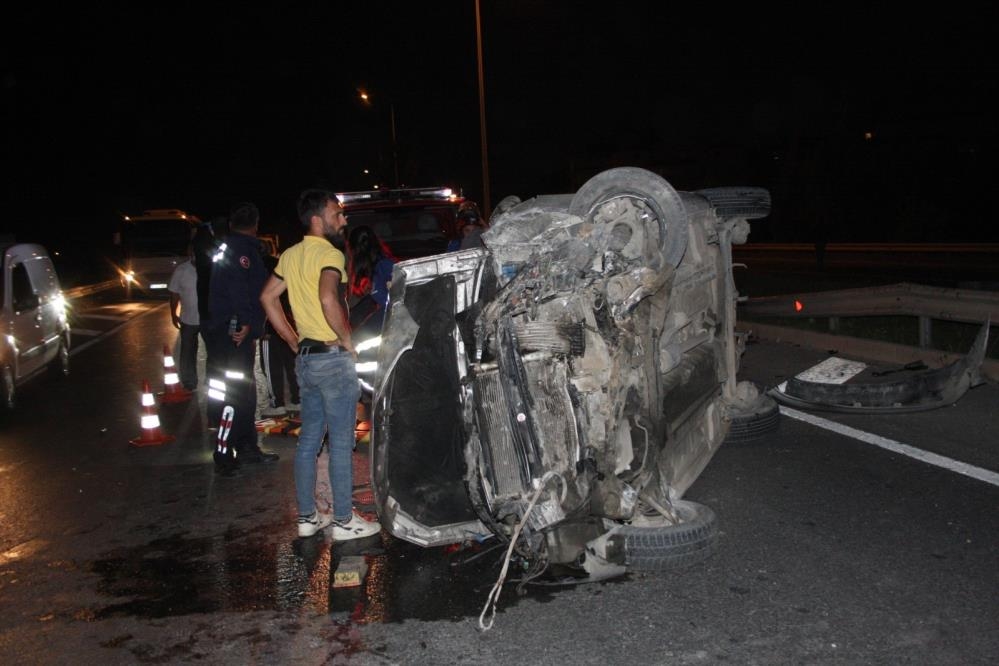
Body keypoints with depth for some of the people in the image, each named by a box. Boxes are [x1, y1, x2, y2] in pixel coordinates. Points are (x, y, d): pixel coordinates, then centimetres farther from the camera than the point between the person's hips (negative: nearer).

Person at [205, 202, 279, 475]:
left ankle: (247, 447, 28)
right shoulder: (243, 248, -12)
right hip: (234, 331, -11)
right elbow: (238, 286, -25)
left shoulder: (228, 247, 19)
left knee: (245, 390, 18)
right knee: (235, 393, -8)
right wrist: (245, 322, -23)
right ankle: (224, 457, -4)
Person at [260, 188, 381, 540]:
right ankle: (344, 520, 10)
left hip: (306, 358, 8)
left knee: (309, 439, 14)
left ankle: (307, 516, 23)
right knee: (341, 444, 1)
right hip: (334, 359, -8)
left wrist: (294, 341, 15)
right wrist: (347, 340, -18)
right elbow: (328, 299, -32)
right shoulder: (330, 254, -15)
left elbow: (268, 297, 16)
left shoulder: (290, 255, 11)